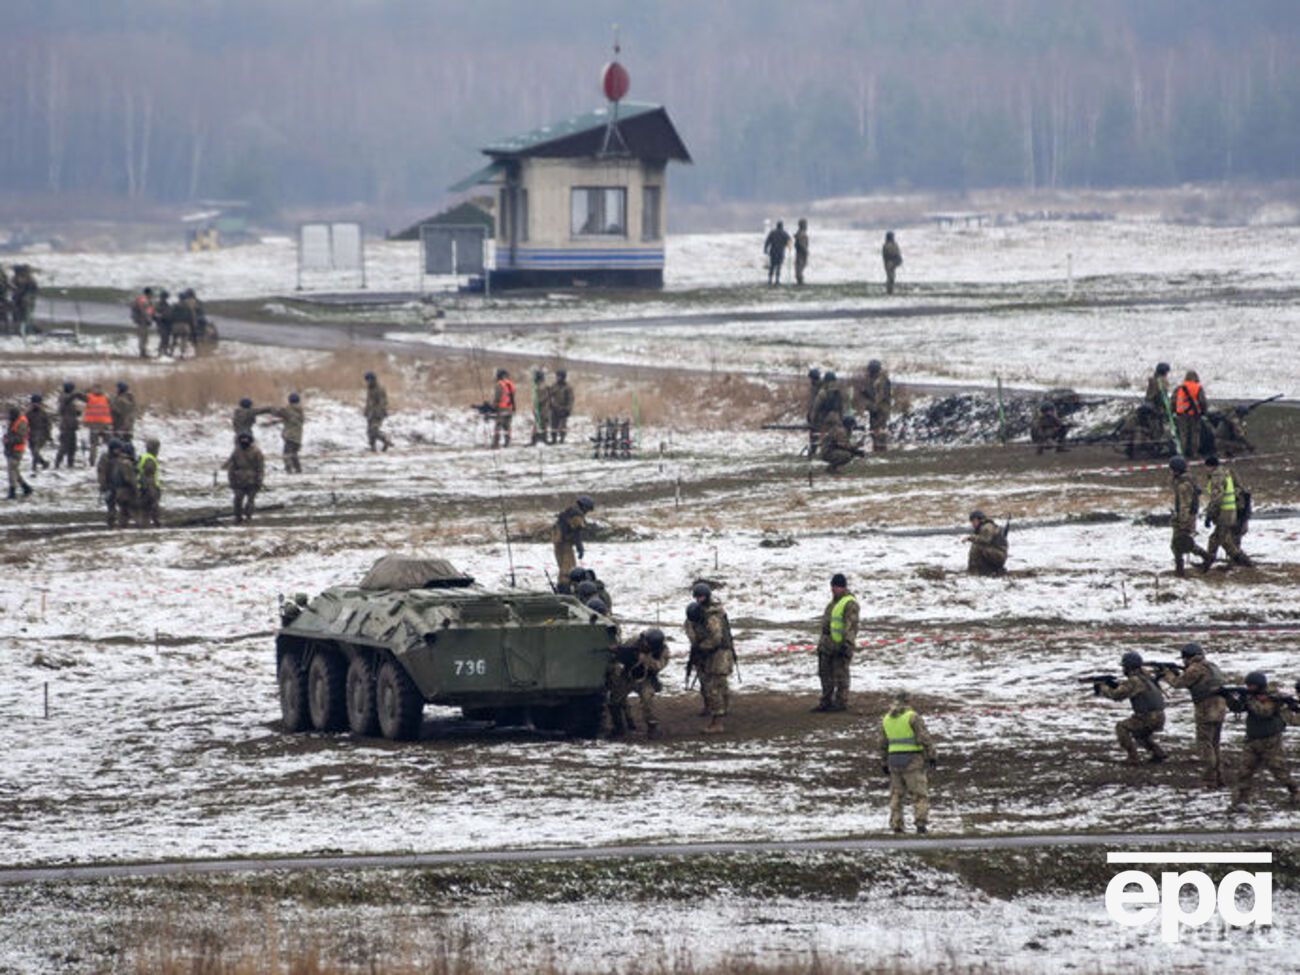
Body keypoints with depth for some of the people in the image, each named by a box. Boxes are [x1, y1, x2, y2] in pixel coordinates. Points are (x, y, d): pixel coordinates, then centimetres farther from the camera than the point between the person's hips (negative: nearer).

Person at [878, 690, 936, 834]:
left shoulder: (886, 719, 9)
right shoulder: (912, 717, -9)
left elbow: (883, 744, 14)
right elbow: (925, 737, -13)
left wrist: (884, 763, 21)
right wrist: (932, 756, -6)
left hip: (894, 758, 5)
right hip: (912, 759, -5)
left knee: (896, 794, 12)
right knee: (919, 793, -2)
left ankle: (896, 824, 8)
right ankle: (921, 822, -14)